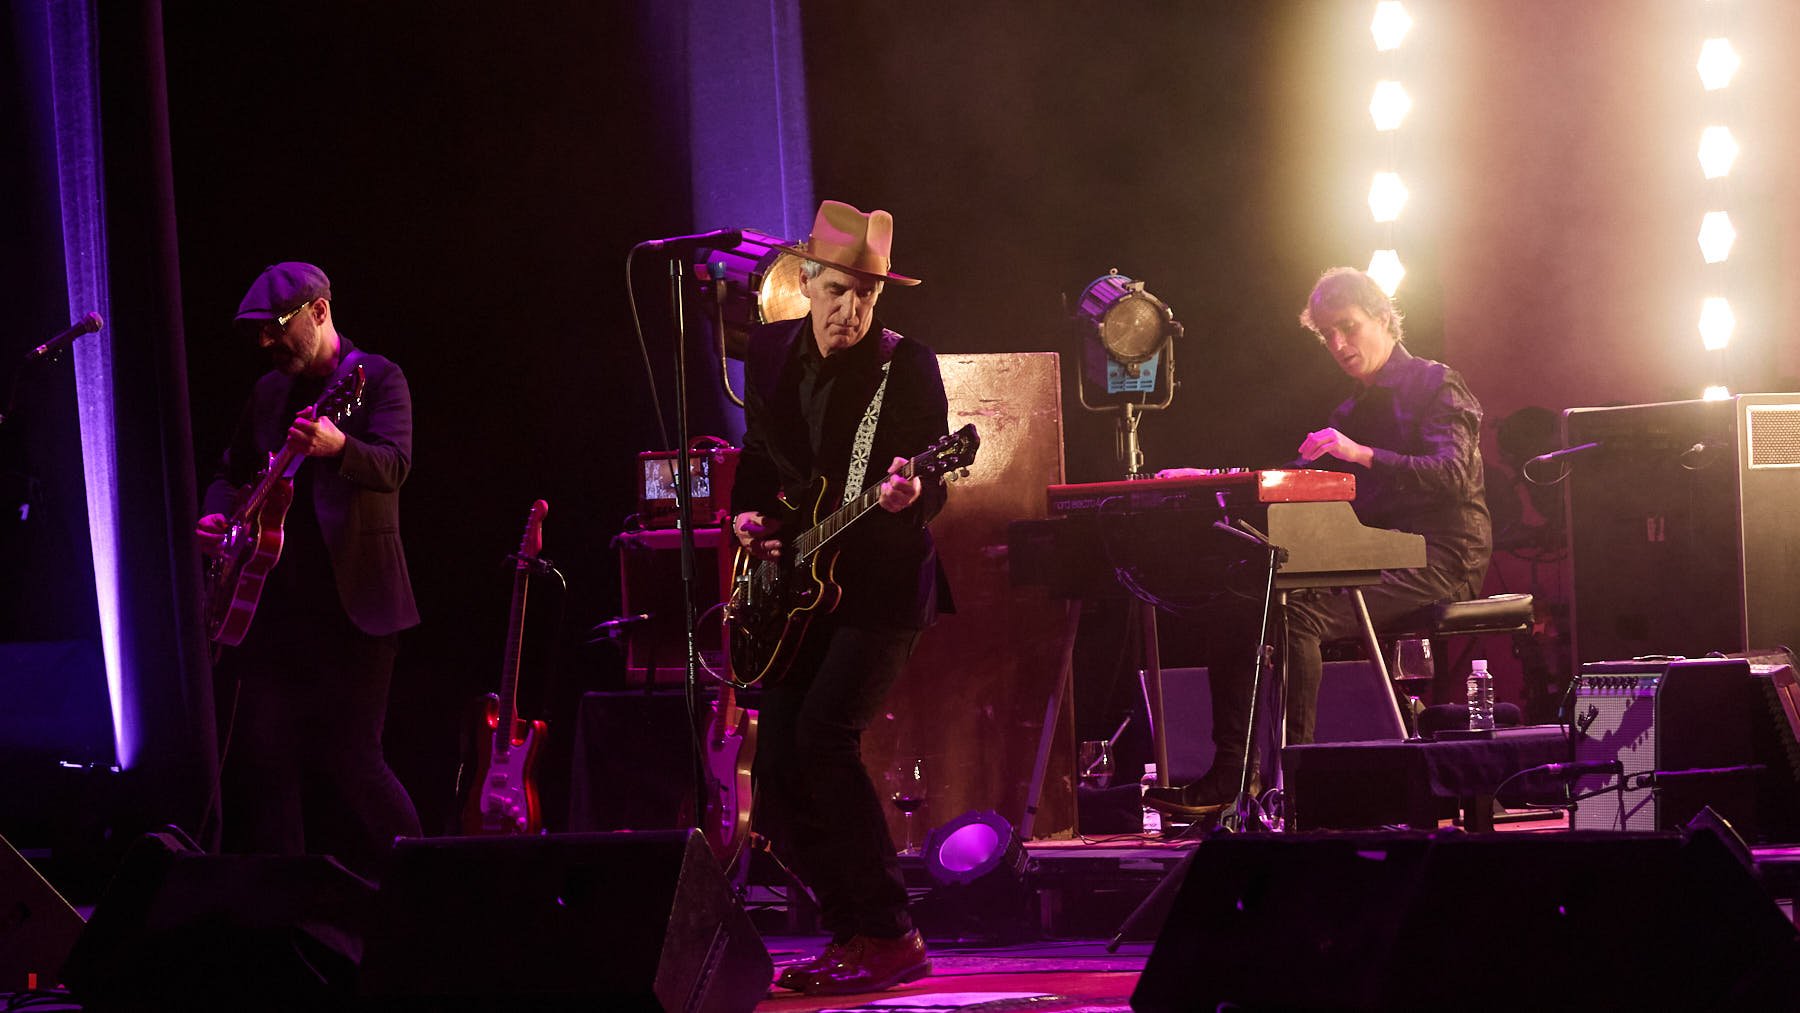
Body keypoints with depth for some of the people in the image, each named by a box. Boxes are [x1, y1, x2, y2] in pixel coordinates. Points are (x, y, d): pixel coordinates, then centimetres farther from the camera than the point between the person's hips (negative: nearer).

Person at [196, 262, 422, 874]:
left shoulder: (377, 378, -4)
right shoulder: (269, 391, 16)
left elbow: (393, 466, -20)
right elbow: (233, 471, 28)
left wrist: (337, 447, -40)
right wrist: (215, 515, 6)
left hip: (352, 604, -6)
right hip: (274, 604, 6)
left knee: (346, 759, -8)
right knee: (257, 753, 1)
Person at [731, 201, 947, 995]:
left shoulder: (906, 365, -8)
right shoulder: (770, 352, 7)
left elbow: (933, 481, -12)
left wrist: (911, 492, -35)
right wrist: (749, 516, 1)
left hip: (877, 585, -6)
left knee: (823, 738, -21)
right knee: (777, 770, 1)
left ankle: (889, 937, -14)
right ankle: (848, 935, 16)